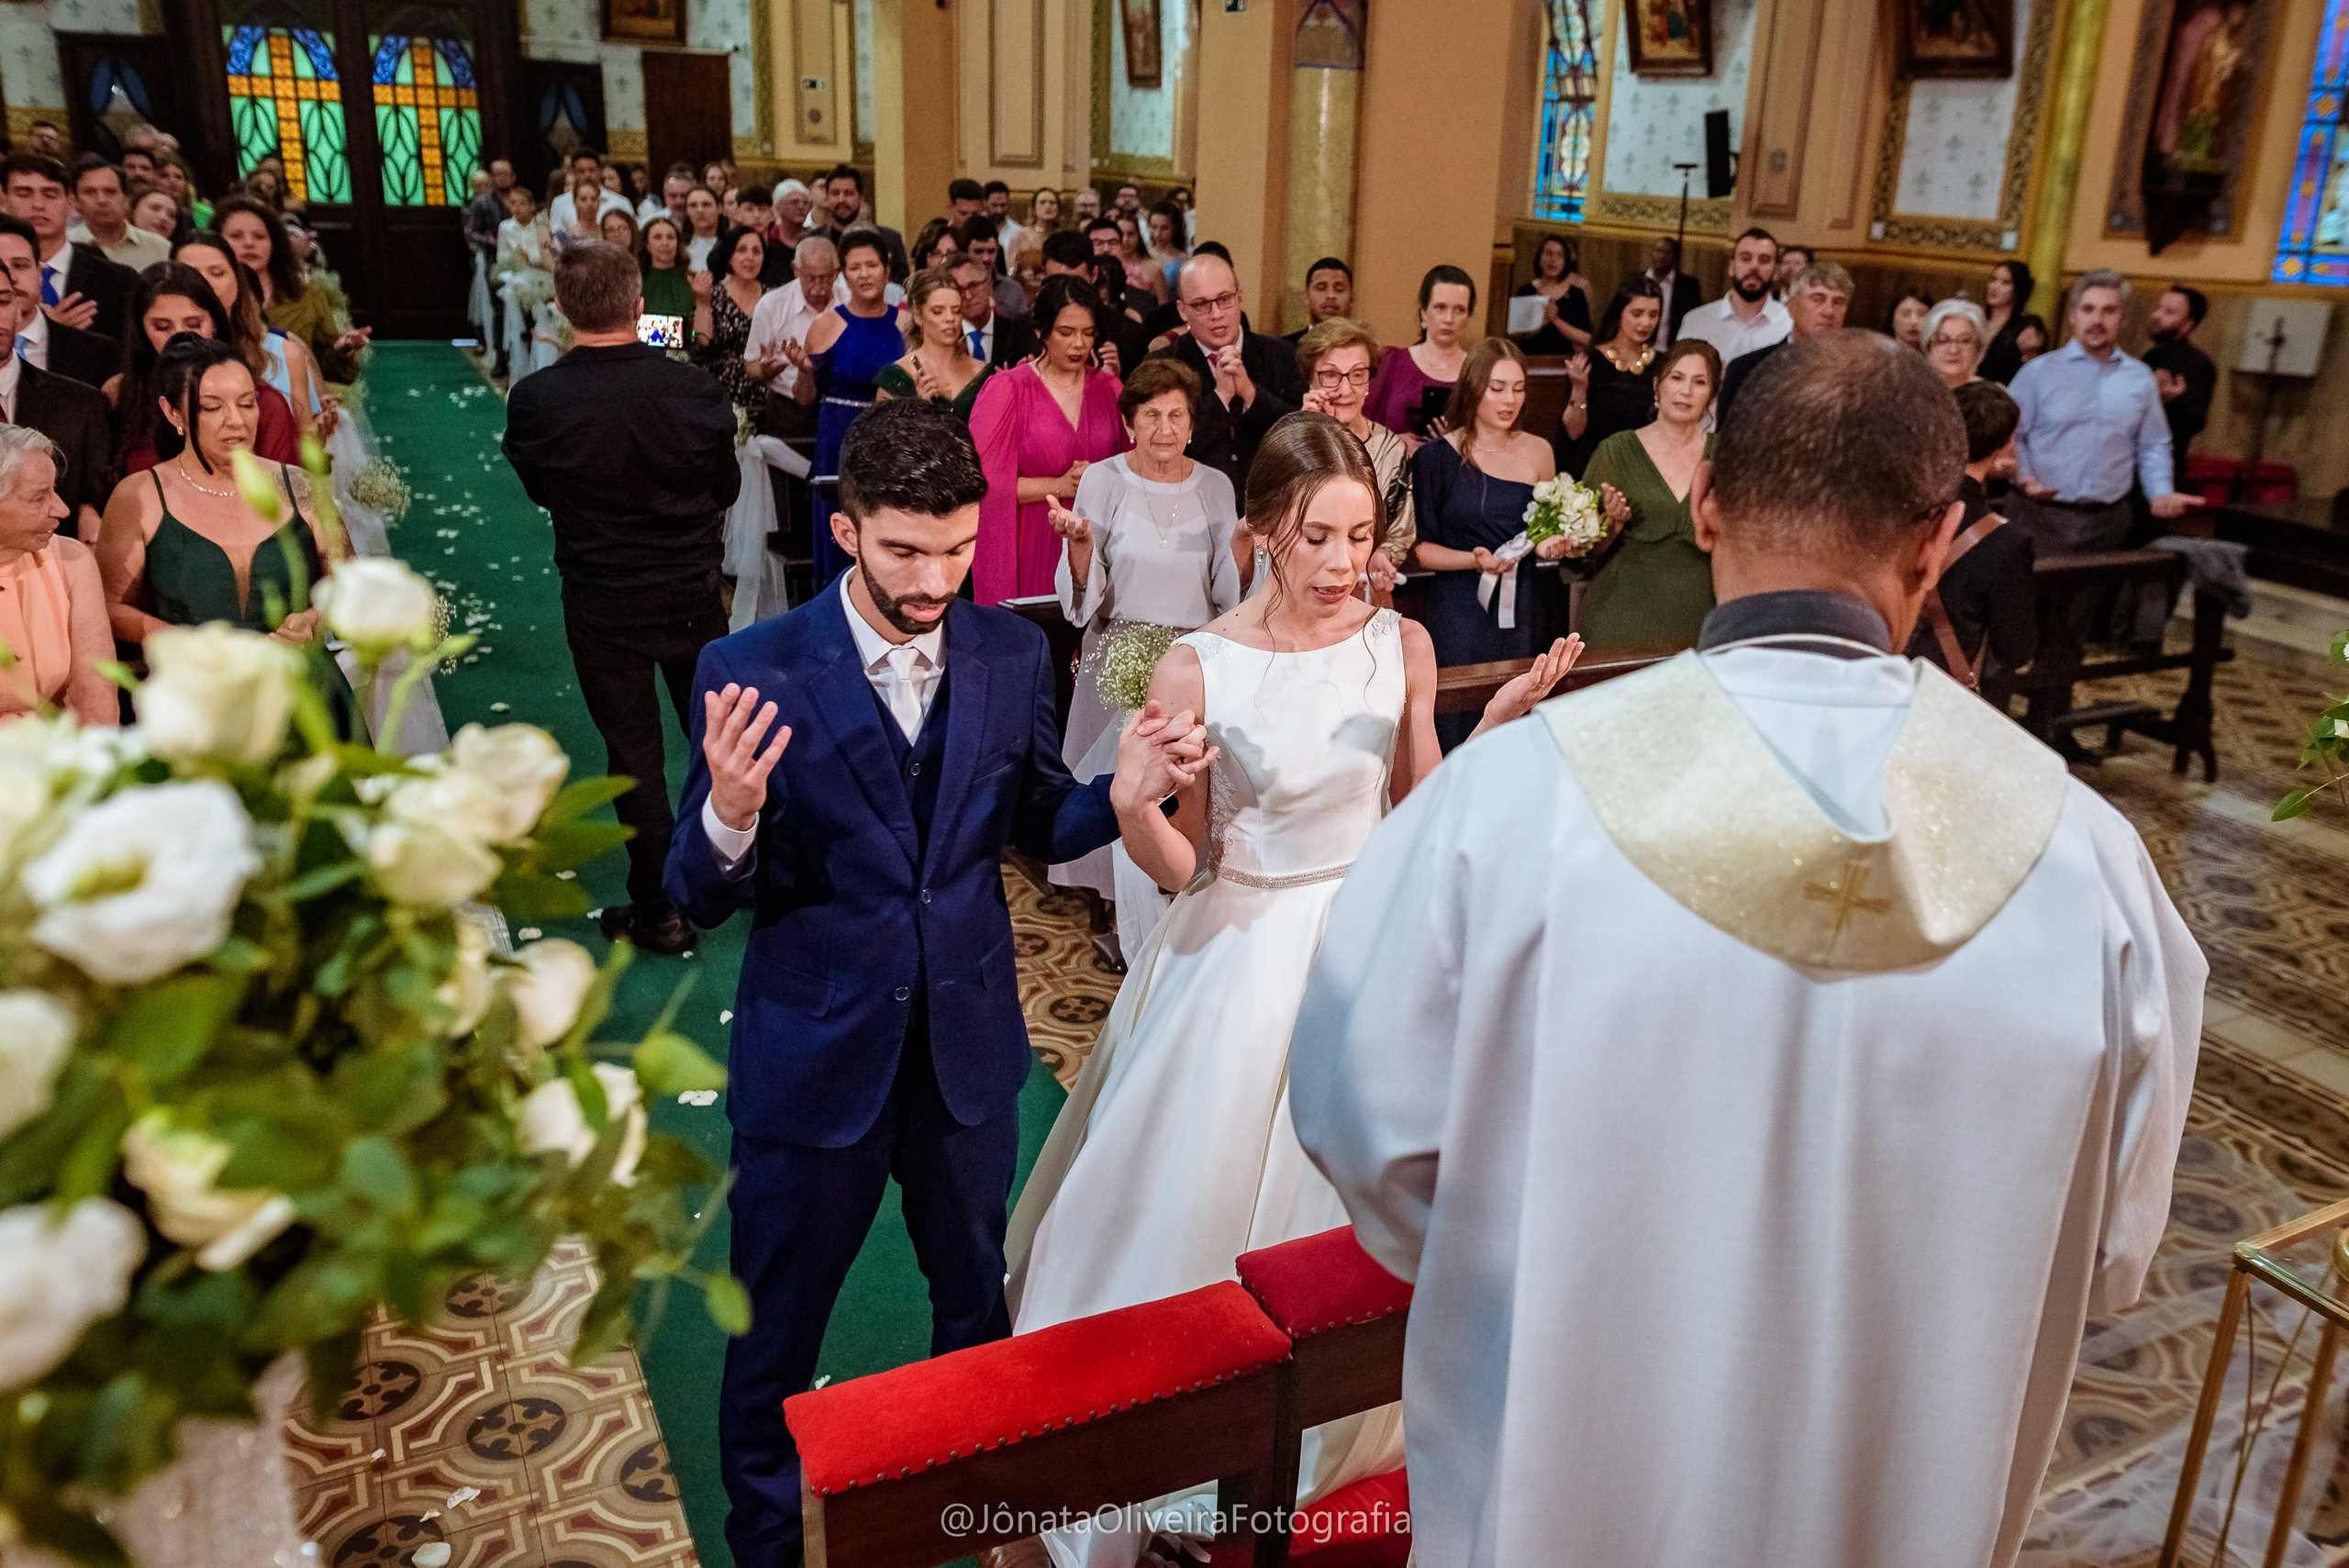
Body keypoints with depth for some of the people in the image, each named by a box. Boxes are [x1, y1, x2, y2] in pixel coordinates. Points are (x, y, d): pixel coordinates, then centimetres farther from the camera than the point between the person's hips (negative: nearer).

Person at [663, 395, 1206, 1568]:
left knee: (975, 1299, 25)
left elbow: (1033, 826, 4)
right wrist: (729, 815, -36)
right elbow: (701, 896, -14)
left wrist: (1130, 789, -16)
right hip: (816, 1060, -3)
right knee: (775, 1333, 18)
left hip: (969, 1044, 3)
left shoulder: (1010, 653, -7)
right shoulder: (753, 672, -17)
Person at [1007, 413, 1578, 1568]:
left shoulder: (1401, 645, -5)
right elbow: (1181, 867, -9)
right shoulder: (1197, 667, -15)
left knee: (1346, 1200, 18)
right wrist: (1136, 813, -30)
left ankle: (1327, 1437, 45)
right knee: (1203, 1204, 10)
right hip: (1242, 956, -3)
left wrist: (1496, 724, -11)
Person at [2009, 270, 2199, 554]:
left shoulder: (2140, 379, 11)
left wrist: (2161, 494, 0)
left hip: (2108, 521, 3)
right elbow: (2011, 435, 0)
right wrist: (2025, 478, -17)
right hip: (2040, 517, -3)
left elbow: (2153, 447, 16)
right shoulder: (2037, 372, 1)